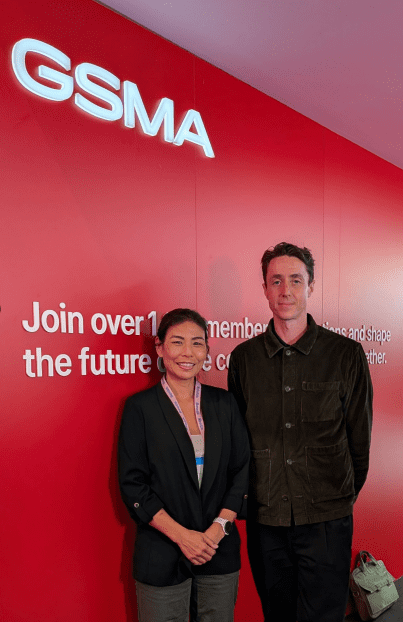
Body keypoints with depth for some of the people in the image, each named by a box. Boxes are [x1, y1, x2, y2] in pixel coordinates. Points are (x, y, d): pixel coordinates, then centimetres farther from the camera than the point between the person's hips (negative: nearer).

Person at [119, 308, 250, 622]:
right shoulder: (140, 407, -6)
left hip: (220, 551, 3)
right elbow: (132, 484, -7)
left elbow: (243, 470, 3)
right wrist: (182, 535, -13)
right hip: (162, 557, -2)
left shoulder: (224, 402, 3)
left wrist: (218, 527, -9)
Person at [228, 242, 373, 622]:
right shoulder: (243, 358, 0)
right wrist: (253, 497, 9)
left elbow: (359, 436, 3)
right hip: (264, 519, 2)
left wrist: (343, 498, 9)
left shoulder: (346, 354, -5)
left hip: (326, 520, -2)